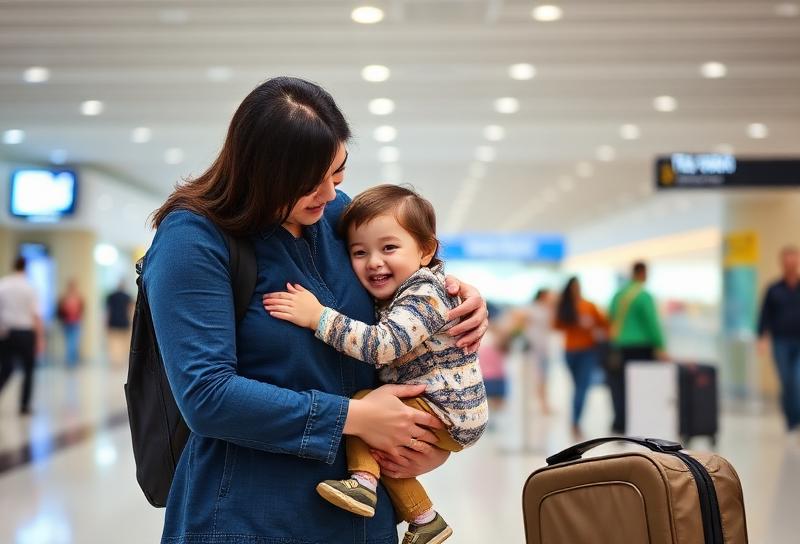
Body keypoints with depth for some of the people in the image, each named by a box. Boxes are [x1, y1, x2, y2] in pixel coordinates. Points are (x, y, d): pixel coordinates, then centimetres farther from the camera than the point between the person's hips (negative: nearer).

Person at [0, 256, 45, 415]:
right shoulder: (29, 288, -8)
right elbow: (36, 316, -11)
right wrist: (40, 339, -7)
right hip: (25, 333, -2)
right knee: (28, 370, 13)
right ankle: (24, 406, 10)